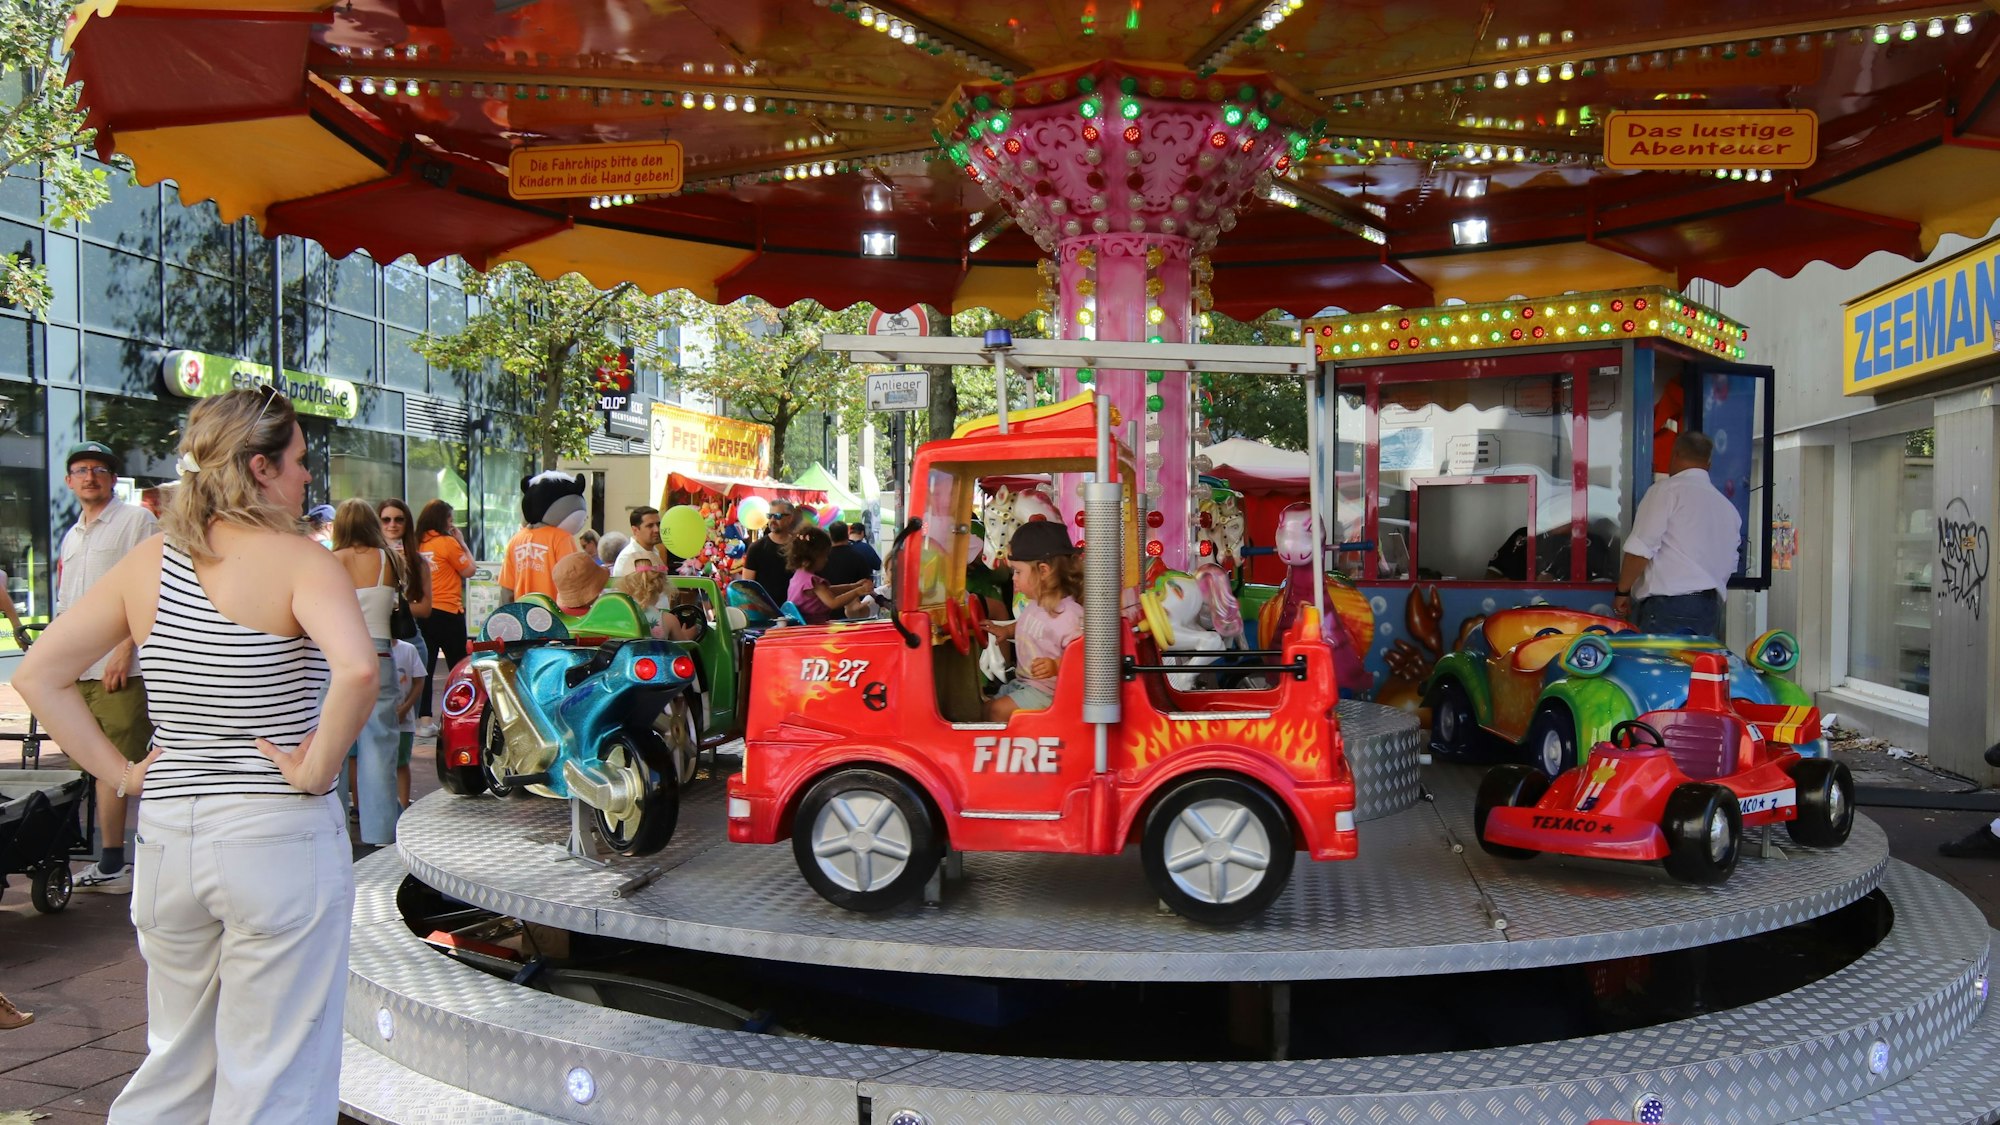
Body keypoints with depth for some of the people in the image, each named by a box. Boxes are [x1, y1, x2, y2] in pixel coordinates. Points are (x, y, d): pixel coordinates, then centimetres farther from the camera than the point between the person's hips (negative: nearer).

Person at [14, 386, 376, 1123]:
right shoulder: (298, 560, -12)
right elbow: (356, 669, -30)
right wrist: (318, 770, -17)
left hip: (166, 834, 6)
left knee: (177, 1062, 24)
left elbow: (39, 674, 8)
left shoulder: (149, 562, 5)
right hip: (279, 839, -6)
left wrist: (120, 772, 7)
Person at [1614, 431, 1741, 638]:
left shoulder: (1667, 491, -5)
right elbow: (1729, 565, 20)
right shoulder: (1728, 507, 16)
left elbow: (1640, 550, -11)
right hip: (1711, 610, 7)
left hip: (1667, 608, -7)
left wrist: (1623, 591, -1)